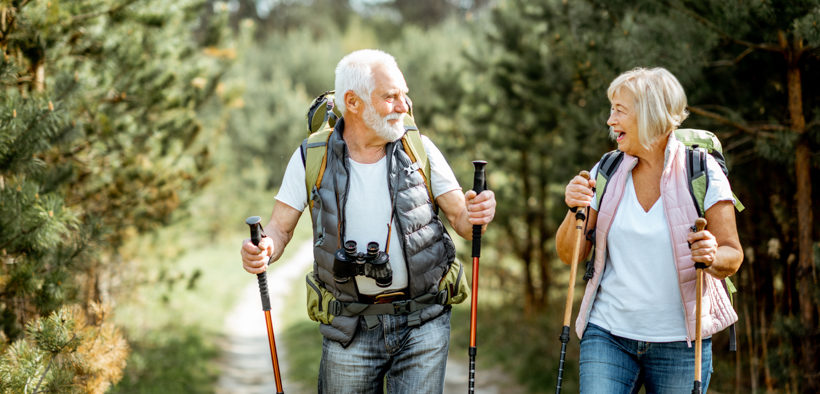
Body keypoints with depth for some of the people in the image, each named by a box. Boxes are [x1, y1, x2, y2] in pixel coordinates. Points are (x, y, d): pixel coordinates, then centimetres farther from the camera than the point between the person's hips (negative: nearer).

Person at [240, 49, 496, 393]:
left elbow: (463, 222, 1)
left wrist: (477, 214, -23)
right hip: (350, 330, 0)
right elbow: (280, 228, 0)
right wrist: (261, 250, -23)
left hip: (422, 324, 0)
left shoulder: (420, 149, -1)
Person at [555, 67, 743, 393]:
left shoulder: (702, 173, -4)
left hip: (679, 342, -2)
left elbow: (732, 256, -3)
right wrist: (575, 212, -13)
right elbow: (570, 255, 5)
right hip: (608, 334, 2)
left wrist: (713, 257, -25)